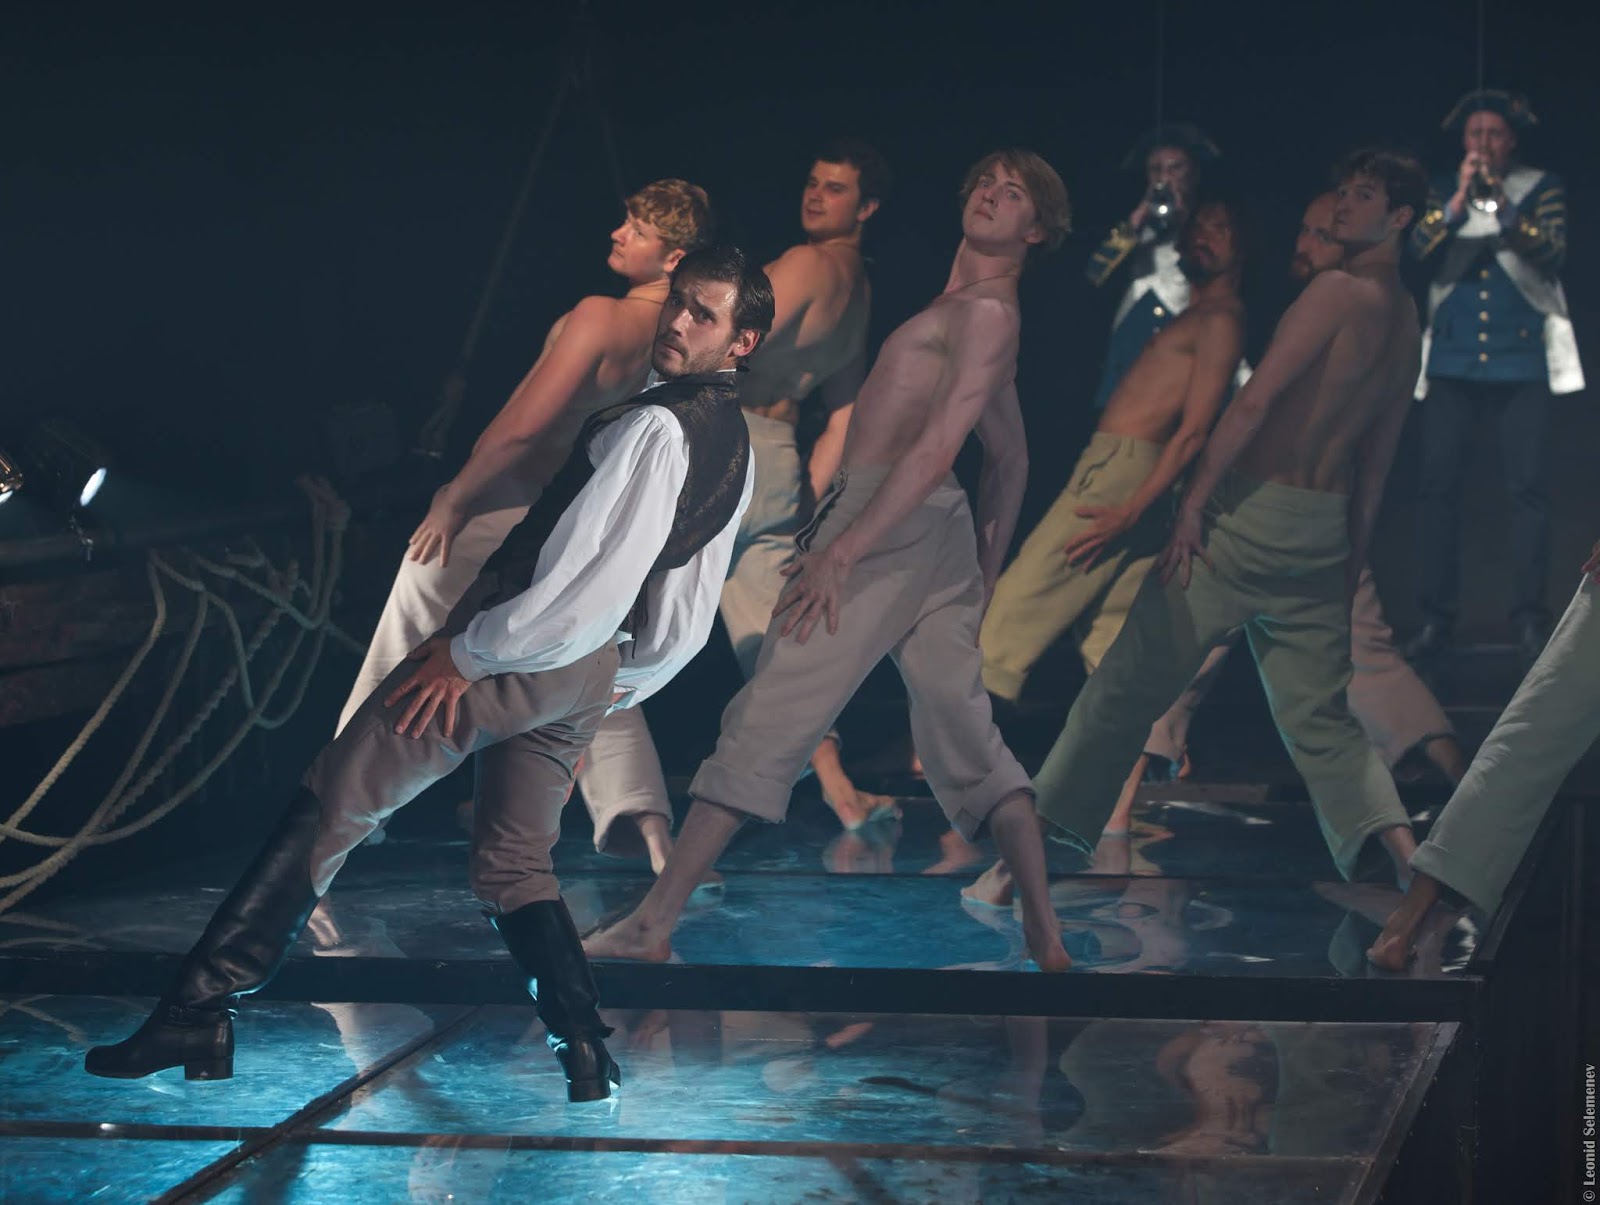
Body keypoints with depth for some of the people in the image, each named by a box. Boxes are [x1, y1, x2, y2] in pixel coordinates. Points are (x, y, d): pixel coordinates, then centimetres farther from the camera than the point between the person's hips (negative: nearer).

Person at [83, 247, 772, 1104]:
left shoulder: (655, 428, -20)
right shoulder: (732, 445, 10)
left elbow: (590, 592, -25)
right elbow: (684, 622, 17)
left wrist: (466, 652, -16)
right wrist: (614, 693, 25)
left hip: (515, 653, -9)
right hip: (585, 680, 9)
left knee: (329, 809, -4)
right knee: (515, 868, 19)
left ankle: (197, 1011, -5)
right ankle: (587, 1057, 5)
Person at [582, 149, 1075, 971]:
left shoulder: (986, 314, -10)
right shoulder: (974, 315, 21)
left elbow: (937, 447, -20)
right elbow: (1011, 463, 29)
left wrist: (842, 552, -24)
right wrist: (983, 578, 29)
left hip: (886, 522, -10)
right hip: (937, 533, 10)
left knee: (767, 724, -10)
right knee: (966, 736, 8)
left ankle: (652, 926, -11)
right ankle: (1046, 937, 1)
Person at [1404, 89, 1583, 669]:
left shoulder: (1542, 188, 6)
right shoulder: (1444, 193, 12)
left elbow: (1552, 254, -8)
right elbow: (1418, 249, -2)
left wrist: (1502, 203, -16)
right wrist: (1459, 201, -11)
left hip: (1521, 360, -2)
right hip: (1453, 361, 2)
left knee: (1528, 488, -6)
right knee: (1437, 486, -2)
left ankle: (1530, 619, -2)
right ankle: (1437, 618, 3)